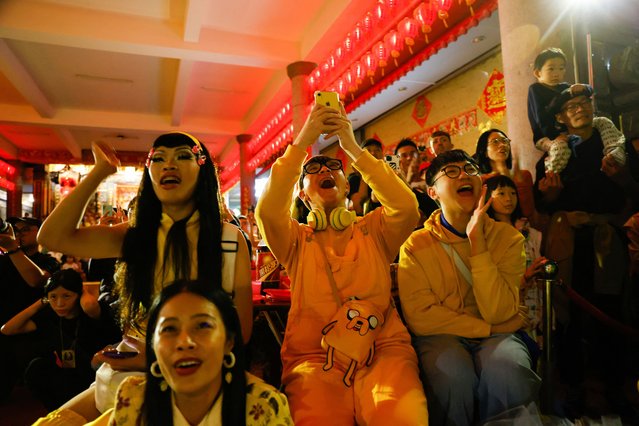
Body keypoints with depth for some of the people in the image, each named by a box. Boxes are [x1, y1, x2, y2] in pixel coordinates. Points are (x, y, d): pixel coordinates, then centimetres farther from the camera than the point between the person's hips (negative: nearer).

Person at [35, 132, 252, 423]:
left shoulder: (229, 239, -6)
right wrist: (100, 171, -3)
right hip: (126, 374, 5)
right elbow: (53, 236, -5)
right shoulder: (136, 235, 5)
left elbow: (241, 328, -7)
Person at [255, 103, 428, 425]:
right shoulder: (296, 239, 12)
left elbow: (407, 207, -8)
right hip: (313, 355, 0)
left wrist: (353, 148, -8)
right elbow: (267, 211, -9)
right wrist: (302, 141, -11)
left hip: (382, 349, 1)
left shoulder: (373, 230, 13)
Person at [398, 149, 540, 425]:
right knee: (454, 375, -33)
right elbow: (419, 317, -12)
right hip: (442, 336, -1)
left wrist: (477, 242, -19)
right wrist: (489, 328, -11)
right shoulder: (416, 245, -5)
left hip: (497, 335, 2)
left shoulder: (508, 237, -1)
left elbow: (498, 313, -13)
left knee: (507, 371, -31)